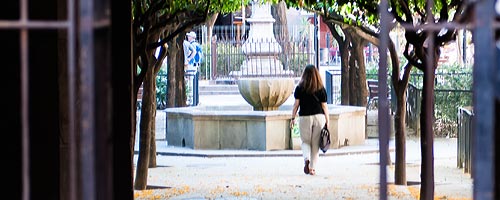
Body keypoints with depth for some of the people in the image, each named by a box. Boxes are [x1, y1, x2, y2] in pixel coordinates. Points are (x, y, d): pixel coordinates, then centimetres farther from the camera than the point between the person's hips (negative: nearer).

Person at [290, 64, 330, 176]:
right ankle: (312, 168, 8)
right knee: (315, 143, 9)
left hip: (305, 117, -1)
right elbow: (324, 106, 1)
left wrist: (293, 118, 7)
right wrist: (327, 121, 7)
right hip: (319, 117, 1)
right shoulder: (321, 89, -1)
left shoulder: (300, 88, -2)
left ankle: (306, 159, -15)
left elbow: (296, 104, -1)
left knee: (305, 142, 12)